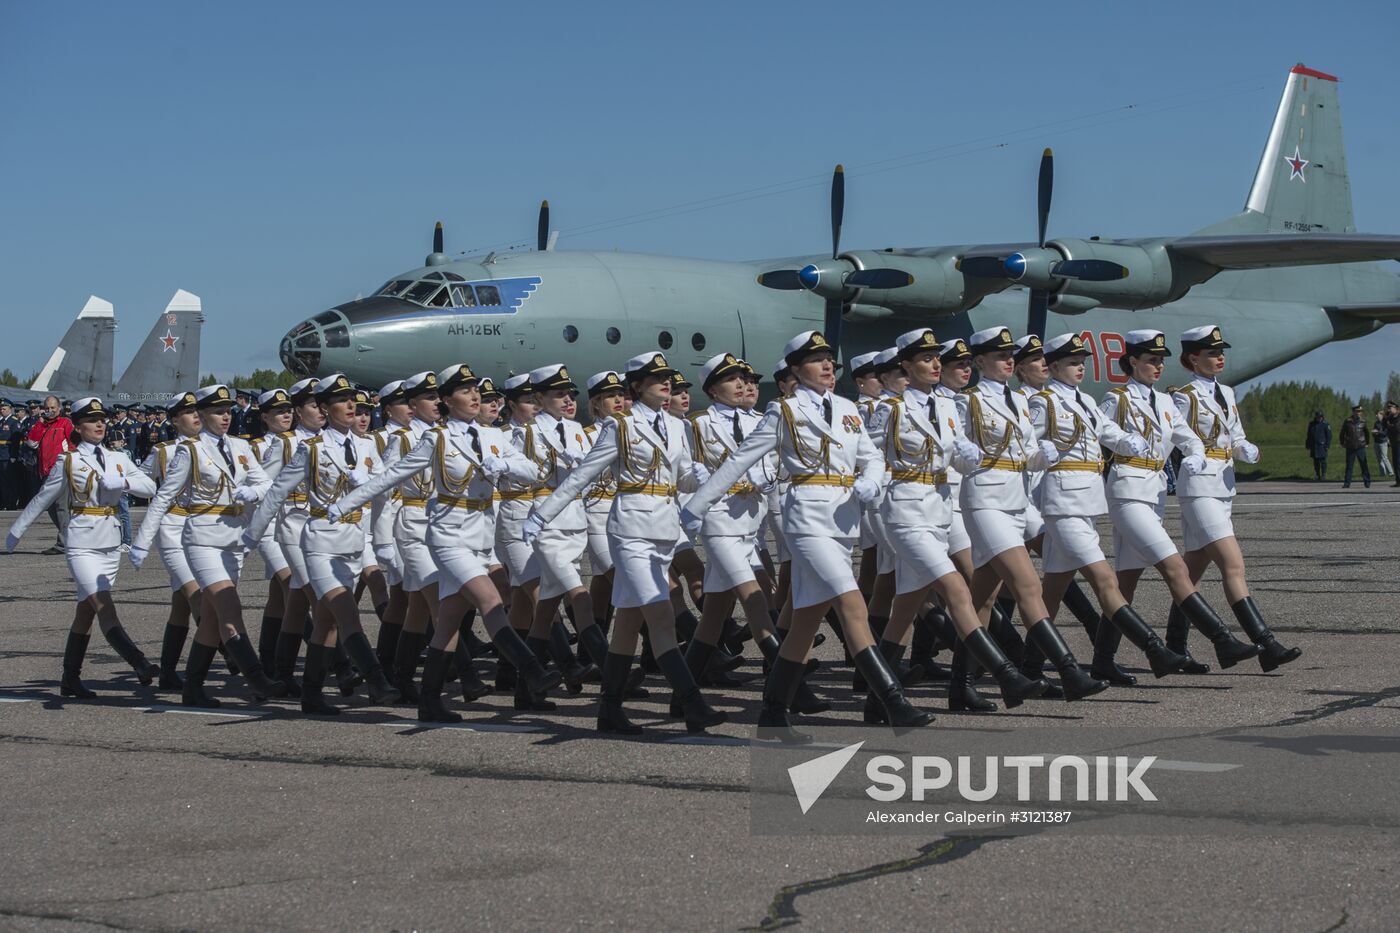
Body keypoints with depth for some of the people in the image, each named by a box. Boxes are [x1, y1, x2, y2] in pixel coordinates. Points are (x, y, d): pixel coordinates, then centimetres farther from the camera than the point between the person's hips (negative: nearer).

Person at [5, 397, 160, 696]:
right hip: (82, 543, -5)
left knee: (86, 611, 12)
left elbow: (150, 487, 2)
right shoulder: (67, 461, 0)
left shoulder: (118, 458, 11)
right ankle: (140, 665, -33)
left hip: (111, 542, 5)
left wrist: (123, 481, -16)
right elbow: (42, 499, 8)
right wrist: (16, 531, 14)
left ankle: (70, 680, 20)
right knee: (105, 608, -18)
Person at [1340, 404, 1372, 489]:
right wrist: (1342, 443, 9)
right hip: (1350, 448, 0)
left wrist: (1367, 443, 14)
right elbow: (1342, 433, 9)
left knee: (1364, 465, 0)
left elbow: (1367, 433, 16)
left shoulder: (1362, 422, 3)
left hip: (1361, 447, 0)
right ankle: (1347, 483, 7)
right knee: (1349, 466, 2)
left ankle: (1367, 482, 7)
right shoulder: (1347, 422, 0)